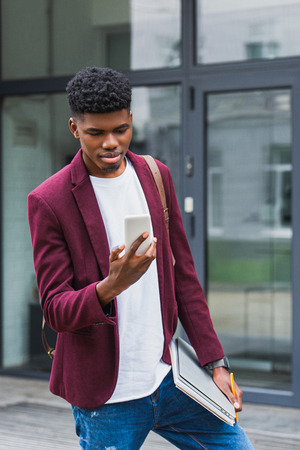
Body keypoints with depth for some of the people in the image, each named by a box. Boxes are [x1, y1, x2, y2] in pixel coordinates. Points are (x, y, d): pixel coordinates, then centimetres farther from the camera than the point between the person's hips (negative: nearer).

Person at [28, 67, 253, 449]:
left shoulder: (156, 177, 7)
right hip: (105, 396, -4)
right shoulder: (48, 201, -9)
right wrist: (110, 286, -31)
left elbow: (183, 274, 12)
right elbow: (55, 309, -10)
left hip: (169, 376, 5)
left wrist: (214, 362, 8)